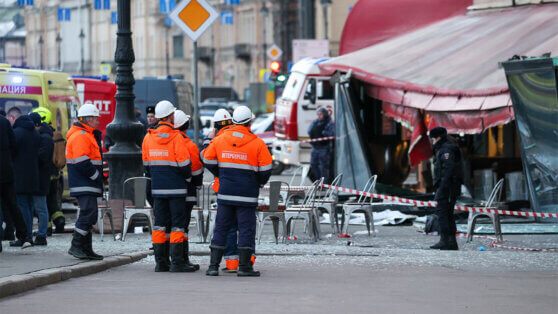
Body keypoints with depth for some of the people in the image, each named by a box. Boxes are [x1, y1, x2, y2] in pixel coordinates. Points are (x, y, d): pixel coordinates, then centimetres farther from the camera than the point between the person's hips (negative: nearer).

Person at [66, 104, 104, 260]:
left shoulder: (87, 135, 21)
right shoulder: (80, 136, -15)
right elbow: (82, 163, -21)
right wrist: (96, 176, -14)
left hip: (88, 185, 11)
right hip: (84, 185, -11)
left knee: (89, 214, 13)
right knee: (88, 212, -16)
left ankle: (86, 249, 17)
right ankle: (76, 246, -14)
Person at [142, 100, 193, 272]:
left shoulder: (148, 137, 5)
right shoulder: (176, 137, -12)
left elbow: (146, 165, 12)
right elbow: (184, 164, -11)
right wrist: (188, 176, 8)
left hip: (157, 188, 5)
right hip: (176, 187, -5)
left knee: (160, 224, 9)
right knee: (177, 224, -1)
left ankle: (161, 262, 10)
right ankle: (177, 262, -5)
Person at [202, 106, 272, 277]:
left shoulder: (219, 139, 3)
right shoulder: (257, 143, -6)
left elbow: (208, 161, 10)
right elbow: (265, 170, -5)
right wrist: (260, 182, 15)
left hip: (225, 192, 3)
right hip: (247, 195, -3)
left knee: (221, 228, 9)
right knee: (246, 229, 3)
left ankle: (214, 265, 6)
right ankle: (244, 266, 0)